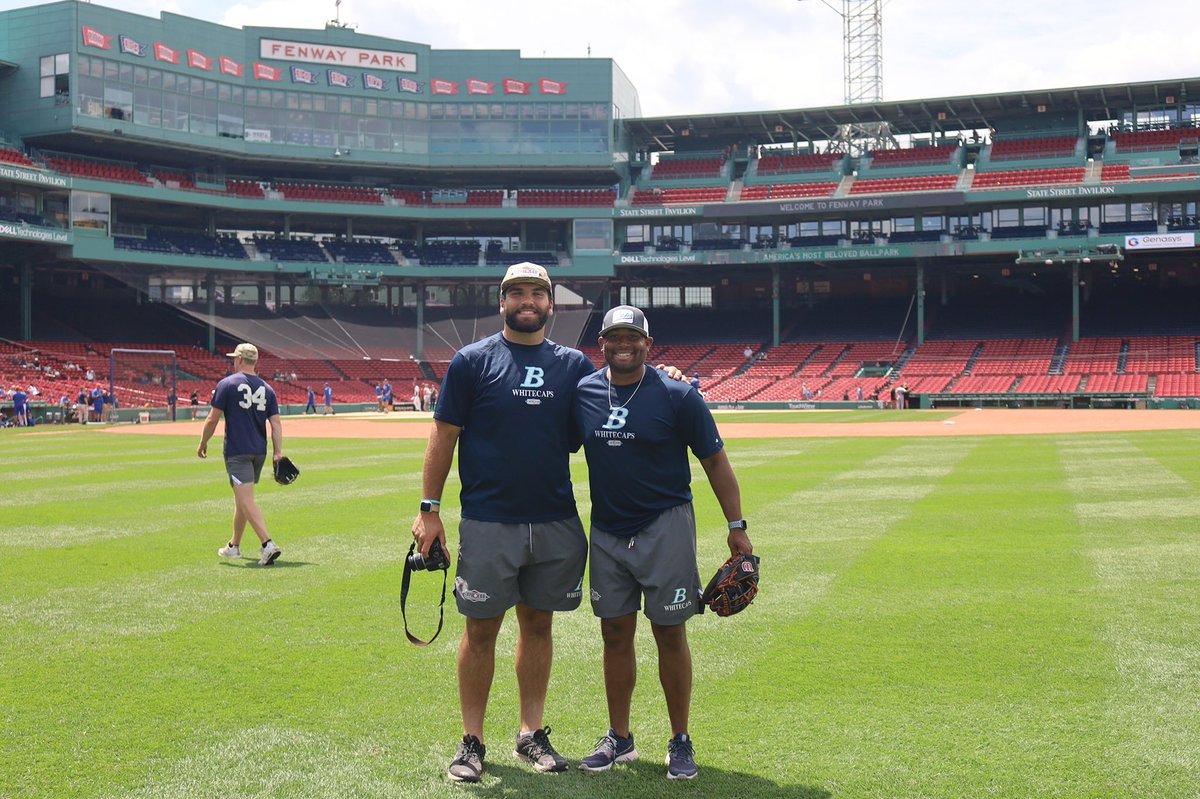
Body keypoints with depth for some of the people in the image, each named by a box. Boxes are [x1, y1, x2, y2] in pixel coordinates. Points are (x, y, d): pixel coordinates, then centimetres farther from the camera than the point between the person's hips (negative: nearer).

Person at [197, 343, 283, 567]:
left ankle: (267, 544, -26)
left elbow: (212, 419, -5)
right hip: (259, 452, 6)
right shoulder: (266, 389, 9)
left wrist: (203, 444, 8)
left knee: (246, 500, -11)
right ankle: (234, 546, 31)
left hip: (237, 452, -6)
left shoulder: (227, 384, -5)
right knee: (242, 498, 19)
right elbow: (276, 423, 2)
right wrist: (278, 452, -1)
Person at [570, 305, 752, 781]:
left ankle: (680, 742, 15)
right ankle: (619, 739, 23)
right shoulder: (583, 394, 2)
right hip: (606, 531, 4)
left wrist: (736, 525, -6)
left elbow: (714, 461, -3)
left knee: (670, 634, 1)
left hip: (665, 528, -3)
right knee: (615, 633, 10)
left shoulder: (677, 397, -8)